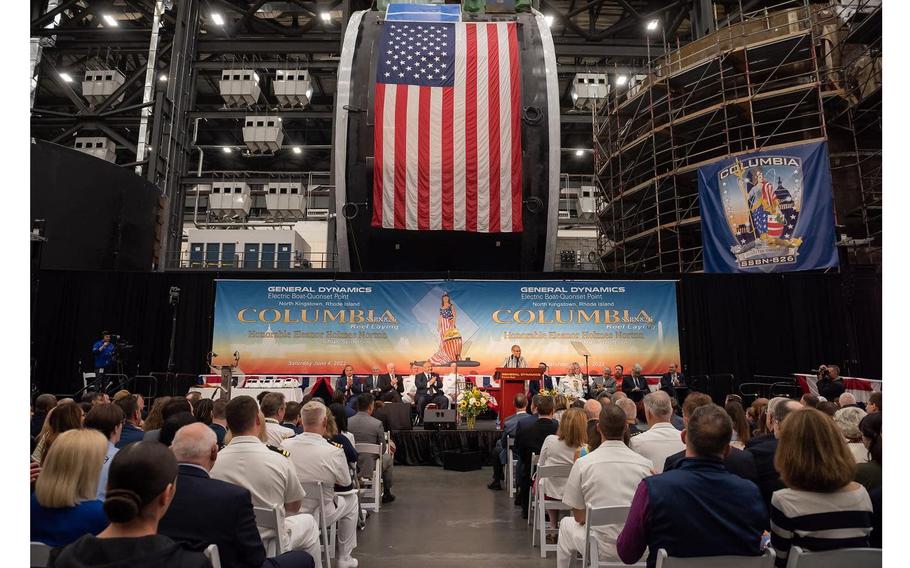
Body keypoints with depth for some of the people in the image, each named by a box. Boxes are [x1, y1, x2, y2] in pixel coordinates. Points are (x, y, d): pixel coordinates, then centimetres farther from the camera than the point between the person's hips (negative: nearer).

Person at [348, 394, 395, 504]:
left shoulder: (347, 422, -8)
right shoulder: (377, 424, -18)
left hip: (351, 465, 4)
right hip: (370, 466, -4)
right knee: (388, 457, 29)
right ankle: (386, 494, 40)